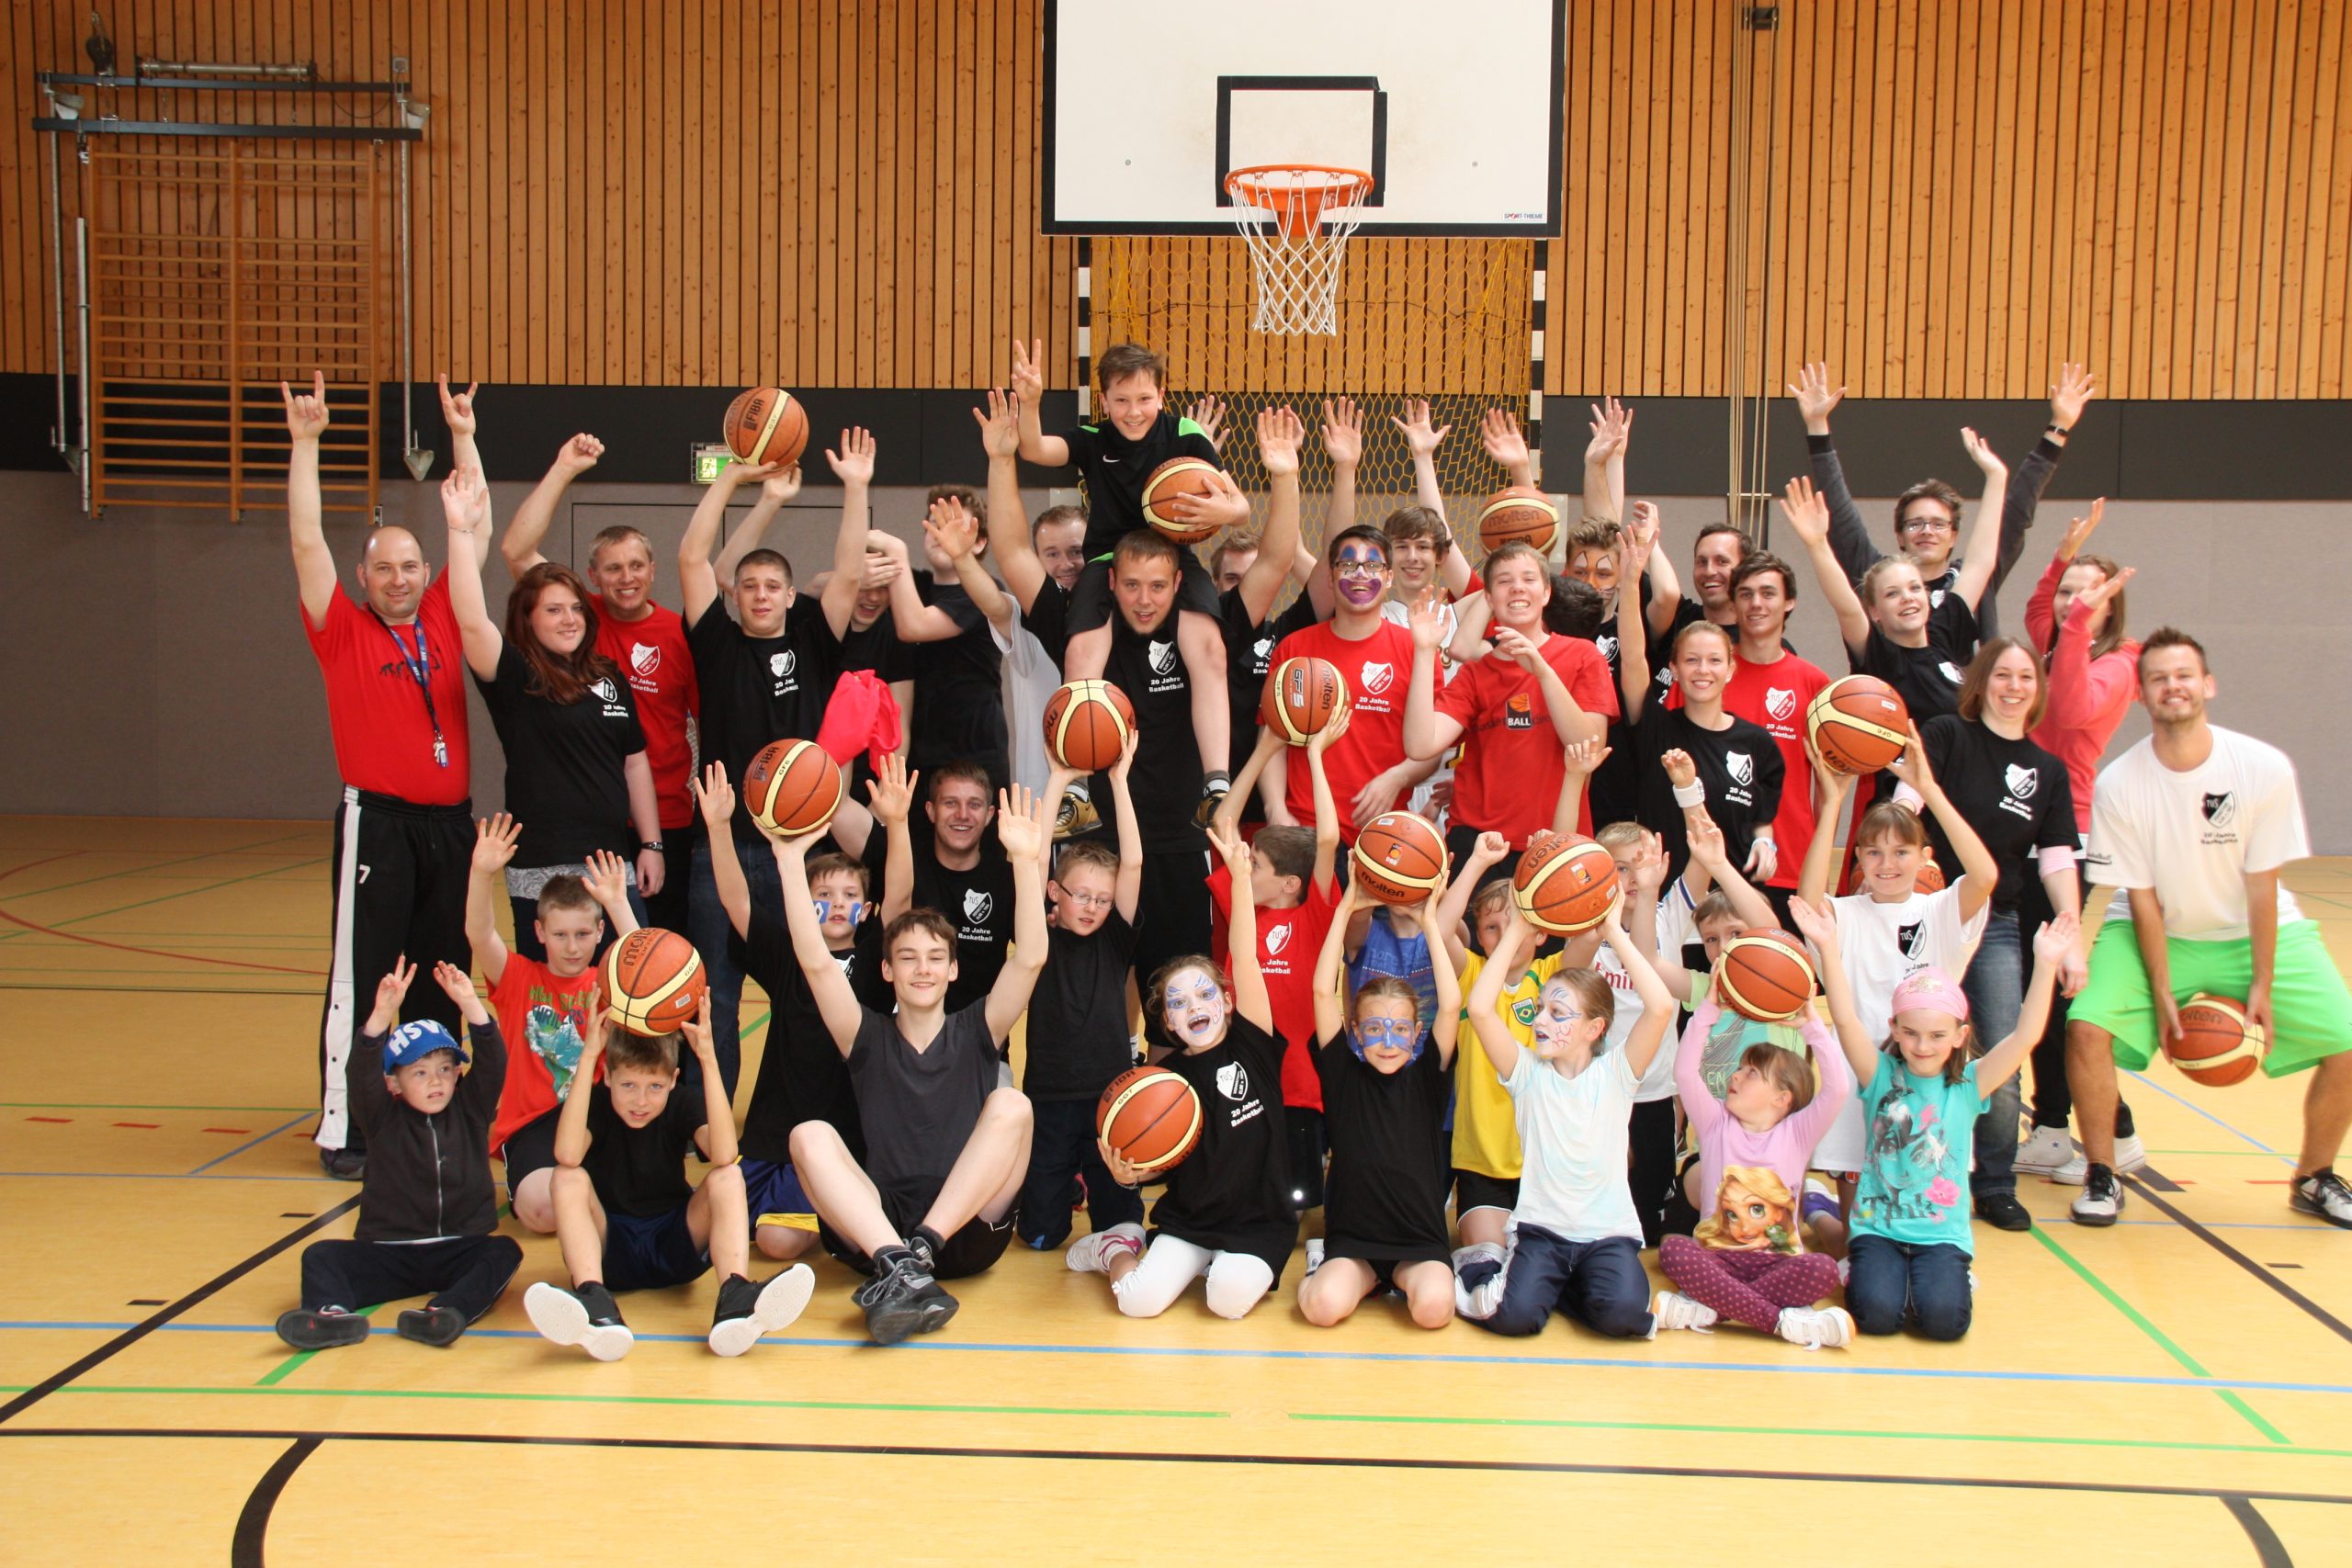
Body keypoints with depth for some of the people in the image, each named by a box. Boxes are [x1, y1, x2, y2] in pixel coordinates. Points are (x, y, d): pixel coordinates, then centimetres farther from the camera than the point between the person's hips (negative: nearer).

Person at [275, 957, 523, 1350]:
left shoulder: (468, 1111, 5)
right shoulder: (383, 1118, 2)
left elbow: (492, 1063, -9)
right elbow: (362, 1072, -15)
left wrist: (470, 1005, -24)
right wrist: (383, 1014, -32)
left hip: (458, 1252, 0)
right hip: (390, 1255, 0)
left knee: (504, 1252, -28)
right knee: (321, 1256, -20)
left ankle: (445, 1313, -51)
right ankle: (333, 1314, -48)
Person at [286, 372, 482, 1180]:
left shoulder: (442, 621, 10)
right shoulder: (343, 633, 0)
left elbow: (476, 533, 14)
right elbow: (307, 541, -7)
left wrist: (463, 436, 13)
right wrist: (304, 442, -11)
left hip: (450, 823, 4)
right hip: (378, 823, -4)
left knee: (442, 979, 11)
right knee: (362, 978, -2)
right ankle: (343, 1129, 3)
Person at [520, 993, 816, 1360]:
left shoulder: (681, 1106, -6)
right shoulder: (597, 1103, -8)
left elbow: (725, 1156, -28)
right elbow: (567, 1156, -32)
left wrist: (708, 1058, -31)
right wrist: (588, 1056, -33)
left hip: (675, 1247, 1)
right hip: (609, 1249, -1)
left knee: (729, 1176, -21)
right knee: (569, 1178, -25)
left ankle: (735, 1303, -43)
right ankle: (595, 1307, -47)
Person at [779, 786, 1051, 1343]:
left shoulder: (975, 1031, 12)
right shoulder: (868, 1037, 12)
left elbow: (1030, 957, -4)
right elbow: (815, 961, -2)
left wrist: (1026, 860, -14)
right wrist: (792, 858, -8)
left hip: (968, 1231, 0)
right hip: (878, 1229, 1)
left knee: (1011, 1105, -21)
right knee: (810, 1135, -22)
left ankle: (916, 1255, -32)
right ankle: (898, 1266, -42)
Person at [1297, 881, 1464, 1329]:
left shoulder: (1426, 1078, 2)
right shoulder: (1344, 1074, 1)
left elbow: (1451, 1006, -10)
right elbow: (1323, 992, -5)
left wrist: (1430, 922, -7)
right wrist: (1346, 909, -5)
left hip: (1421, 1241, 0)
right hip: (1351, 1237, 0)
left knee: (1434, 1307, -27)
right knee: (1324, 1305, -27)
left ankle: (1402, 1278, 8)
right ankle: (1369, 1279, 7)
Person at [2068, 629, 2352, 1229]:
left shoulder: (2265, 769, -19)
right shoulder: (2118, 785, -19)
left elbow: (2262, 884, -13)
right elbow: (2141, 896, -13)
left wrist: (2262, 986, -12)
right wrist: (2162, 995, -15)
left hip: (2255, 932, 1)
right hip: (2157, 933, -1)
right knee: (2088, 1027, -24)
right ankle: (2102, 1177, -2)